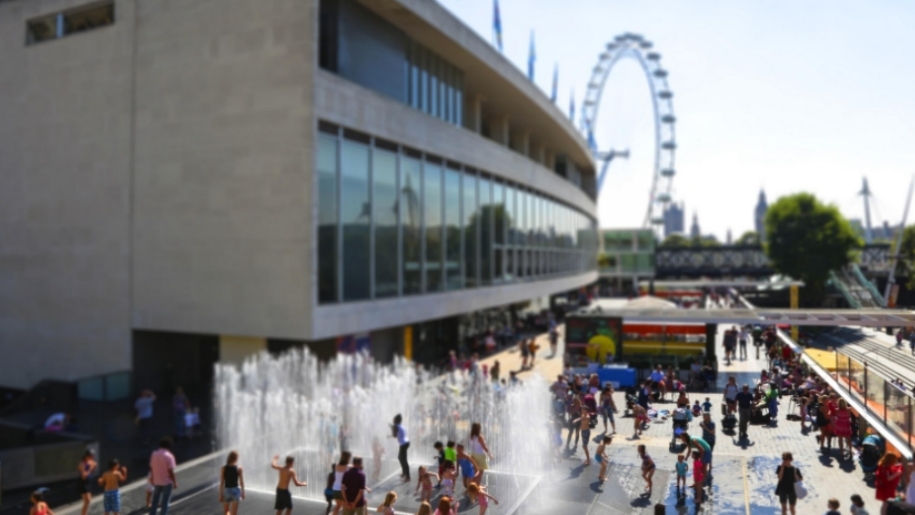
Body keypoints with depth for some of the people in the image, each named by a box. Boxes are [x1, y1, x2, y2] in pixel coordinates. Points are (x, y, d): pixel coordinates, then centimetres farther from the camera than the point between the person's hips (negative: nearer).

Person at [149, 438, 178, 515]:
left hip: (156, 482, 5)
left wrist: (153, 479, 20)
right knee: (165, 503, 5)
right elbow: (171, 471, -18)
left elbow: (151, 468, 6)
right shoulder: (169, 456, -19)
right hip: (167, 482, -5)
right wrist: (175, 482, -8)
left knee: (155, 501, 18)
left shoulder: (154, 454, -2)